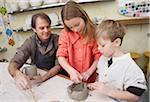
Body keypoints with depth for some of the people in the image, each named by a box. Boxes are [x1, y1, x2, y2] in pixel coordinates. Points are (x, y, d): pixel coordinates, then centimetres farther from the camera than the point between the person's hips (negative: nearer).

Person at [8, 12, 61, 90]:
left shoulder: (57, 40, -12)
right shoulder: (30, 42, -9)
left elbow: (59, 65, -13)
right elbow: (13, 63, -14)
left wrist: (44, 77, -31)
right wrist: (17, 74, -38)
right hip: (36, 79, 2)